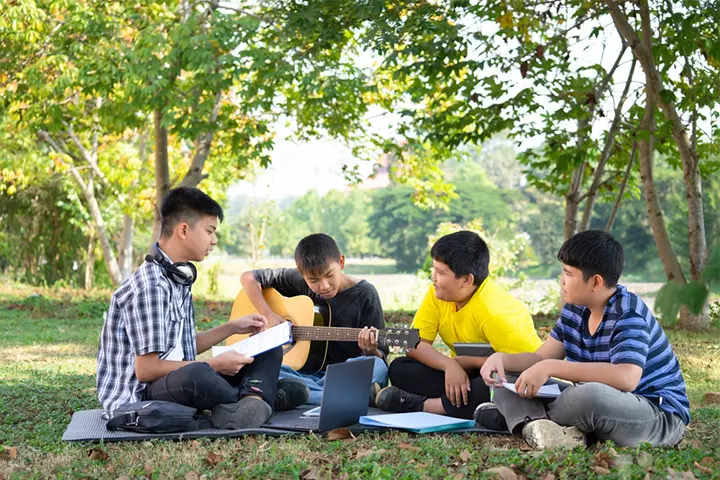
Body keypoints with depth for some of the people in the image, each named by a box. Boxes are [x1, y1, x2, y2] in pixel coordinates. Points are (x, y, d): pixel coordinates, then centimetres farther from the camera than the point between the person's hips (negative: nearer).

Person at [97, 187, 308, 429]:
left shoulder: (180, 278, 12)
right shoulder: (148, 285, -19)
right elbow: (146, 369, -23)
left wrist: (233, 327, 16)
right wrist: (214, 365, -15)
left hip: (177, 383, 10)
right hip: (137, 397, -10)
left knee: (268, 350, 9)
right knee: (197, 375, -42)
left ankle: (252, 400, -22)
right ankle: (266, 395, -14)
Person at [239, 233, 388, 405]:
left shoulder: (364, 295, -4)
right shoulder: (298, 281, 2)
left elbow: (381, 355, -3)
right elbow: (248, 277, 10)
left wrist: (370, 350, -28)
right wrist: (269, 315, -5)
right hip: (303, 373, 3)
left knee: (378, 367, -36)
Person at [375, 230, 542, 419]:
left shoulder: (494, 311, -27)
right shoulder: (437, 294, -9)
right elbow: (416, 344, -9)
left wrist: (463, 362, -23)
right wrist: (450, 365, -30)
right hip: (462, 374, 6)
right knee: (399, 369, -13)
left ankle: (418, 406, -23)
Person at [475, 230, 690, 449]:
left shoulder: (629, 316, -22)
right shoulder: (575, 309, 5)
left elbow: (626, 378, -38)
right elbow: (541, 358, 12)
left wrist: (551, 367, -37)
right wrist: (501, 358, -10)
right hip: (599, 406, 9)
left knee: (589, 395, -42)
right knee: (507, 379, 4)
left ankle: (519, 418, -14)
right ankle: (538, 427, -27)